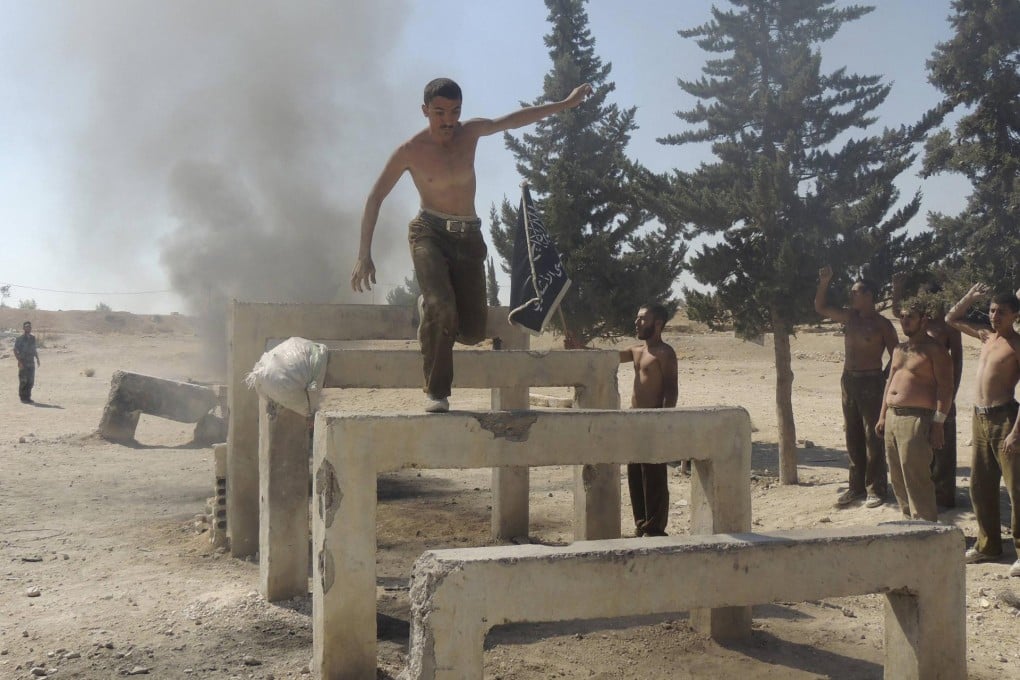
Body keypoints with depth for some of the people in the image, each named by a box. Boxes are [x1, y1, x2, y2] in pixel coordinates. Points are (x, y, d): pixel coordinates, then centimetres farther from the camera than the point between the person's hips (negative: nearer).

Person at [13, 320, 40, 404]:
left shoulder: (32, 338, 11)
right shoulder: (20, 339, -7)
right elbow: (15, 351, -10)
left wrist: (37, 359, 10)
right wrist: (19, 361, -17)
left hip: (31, 363, 5)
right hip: (23, 363, -5)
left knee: (31, 381, 6)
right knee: (23, 381, -1)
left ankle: (28, 397, 14)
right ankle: (23, 398, 6)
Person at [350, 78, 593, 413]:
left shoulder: (470, 132, 3)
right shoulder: (410, 151, -6)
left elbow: (515, 119, 16)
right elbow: (374, 199, -3)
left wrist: (566, 103, 20)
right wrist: (364, 255, -9)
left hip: (469, 237, 4)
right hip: (429, 233, -3)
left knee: (472, 332, -5)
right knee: (442, 305, -31)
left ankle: (430, 307, 29)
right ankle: (436, 392, -16)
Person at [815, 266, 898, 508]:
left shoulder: (882, 323, -6)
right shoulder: (851, 317, 11)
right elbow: (821, 307, 18)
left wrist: (887, 382, -13)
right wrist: (824, 282, 6)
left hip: (871, 381, -6)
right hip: (848, 379, 6)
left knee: (873, 437, -4)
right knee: (853, 437, 10)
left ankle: (876, 489, 1)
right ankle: (856, 486, 17)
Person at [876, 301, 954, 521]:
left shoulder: (934, 351, -6)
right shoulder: (899, 350, 19)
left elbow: (945, 388, -12)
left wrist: (938, 423, -18)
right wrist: (883, 416, 17)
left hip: (917, 419, -8)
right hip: (892, 417, 9)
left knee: (916, 479, -10)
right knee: (897, 478, 12)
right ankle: (909, 519, 22)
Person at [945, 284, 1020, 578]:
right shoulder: (986, 336, 14)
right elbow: (951, 319, 26)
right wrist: (970, 297, 11)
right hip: (979, 418, 8)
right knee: (980, 486, 12)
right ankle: (988, 545, 23)